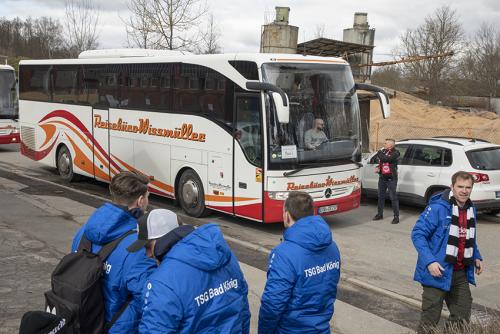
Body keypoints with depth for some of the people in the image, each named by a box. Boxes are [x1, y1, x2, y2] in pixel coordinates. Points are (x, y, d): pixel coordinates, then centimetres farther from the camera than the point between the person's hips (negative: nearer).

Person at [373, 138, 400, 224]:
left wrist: (379, 154, -12)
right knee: (381, 196, 14)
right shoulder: (383, 151, 10)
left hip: (391, 179, -7)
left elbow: (386, 159, -28)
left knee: (393, 197, -5)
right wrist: (378, 167, 4)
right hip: (382, 178, 7)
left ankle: (396, 217, 0)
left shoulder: (395, 153, -11)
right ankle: (379, 214, 27)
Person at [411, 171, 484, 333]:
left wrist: (476, 257, 9)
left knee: (462, 317, 17)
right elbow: (417, 233, -17)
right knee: (430, 319, 2)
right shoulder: (437, 207, -17)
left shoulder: (471, 210, 8)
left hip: (461, 273, 7)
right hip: (438, 271, -7)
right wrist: (429, 261, -25)